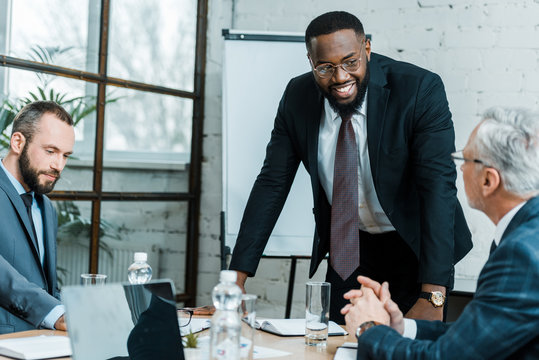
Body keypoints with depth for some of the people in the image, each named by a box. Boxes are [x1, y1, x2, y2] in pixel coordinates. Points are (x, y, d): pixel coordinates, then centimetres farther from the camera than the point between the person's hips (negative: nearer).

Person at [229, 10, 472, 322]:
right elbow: (272, 183, -7)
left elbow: (438, 183, -29)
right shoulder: (297, 97, -10)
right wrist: (237, 279, -15)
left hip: (416, 245, -3)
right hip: (350, 247, 3)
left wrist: (432, 297, -38)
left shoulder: (421, 90, -23)